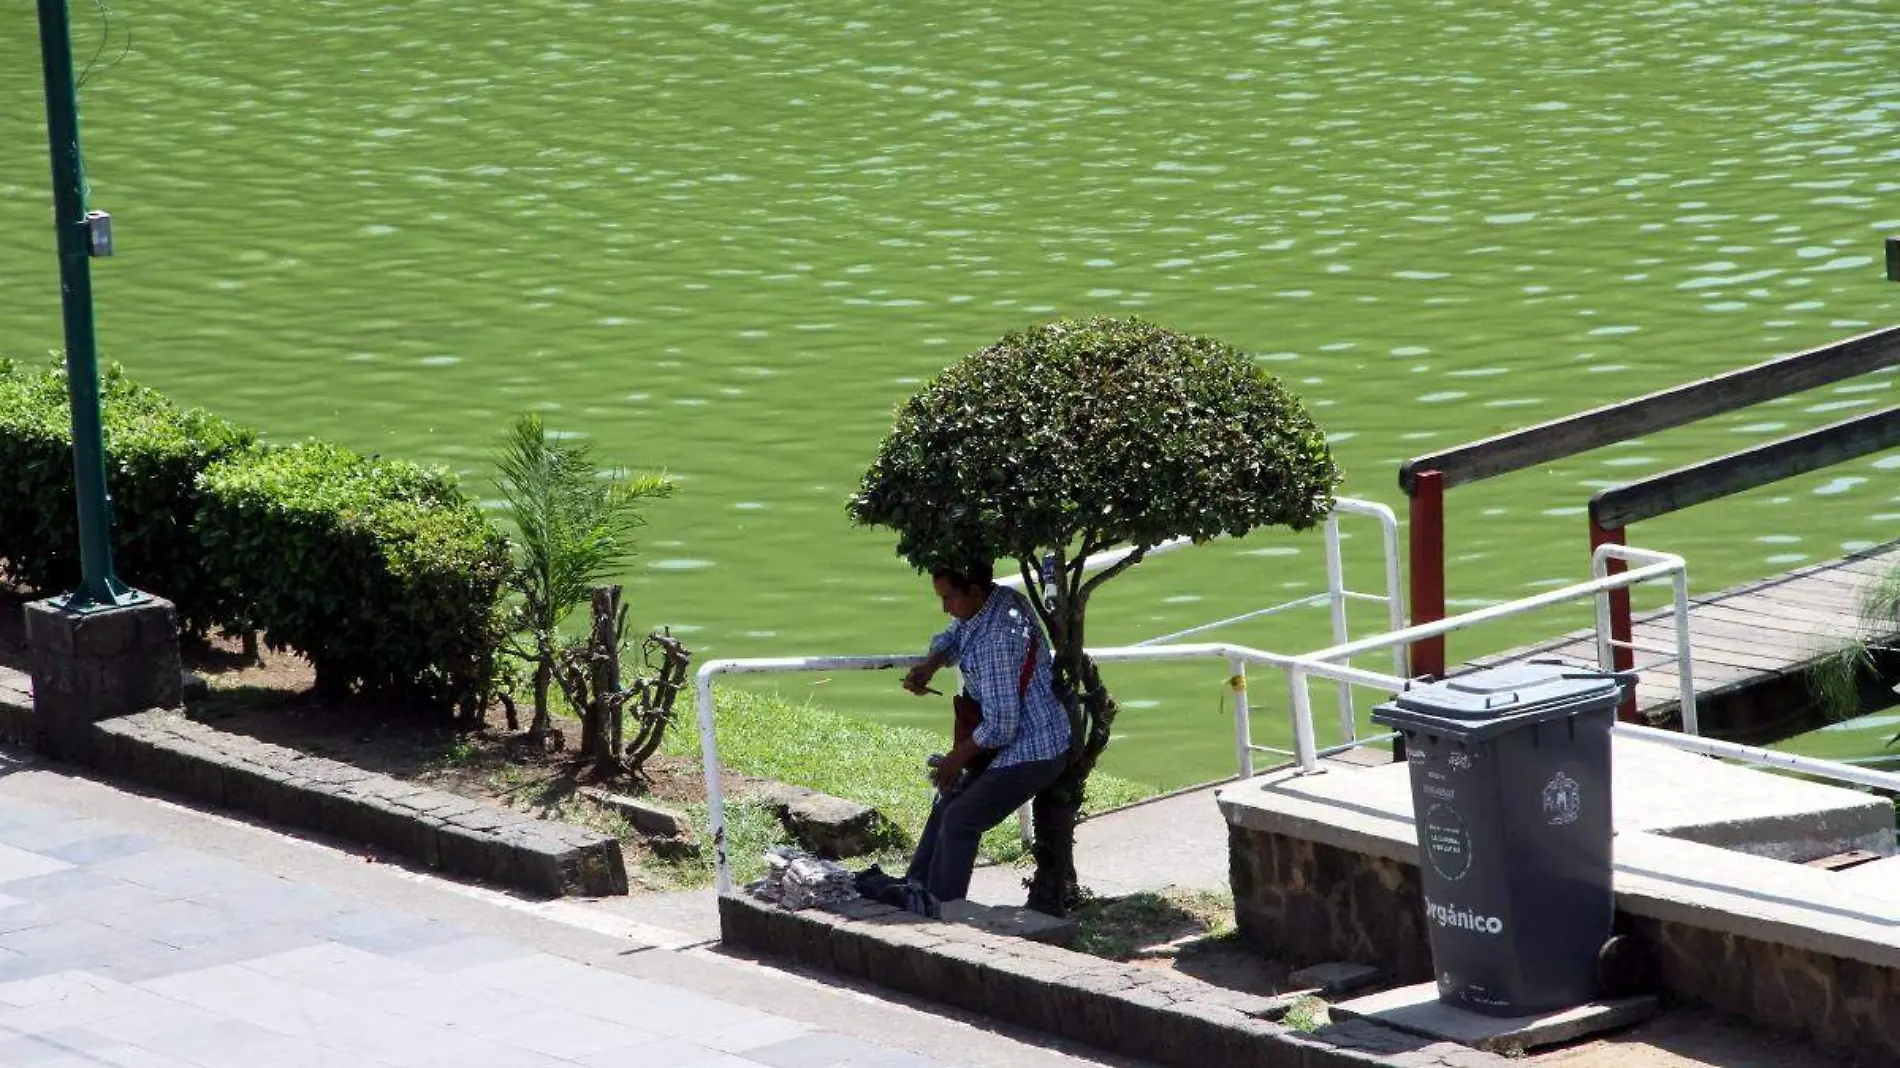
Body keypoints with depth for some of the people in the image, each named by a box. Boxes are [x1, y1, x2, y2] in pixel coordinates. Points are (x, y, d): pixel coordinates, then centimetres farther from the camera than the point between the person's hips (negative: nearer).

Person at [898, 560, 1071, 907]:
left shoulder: (996, 641, -30)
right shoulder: (1001, 598, -1)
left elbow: (1000, 725, -28)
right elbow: (953, 637, 20)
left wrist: (959, 756, -13)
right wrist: (930, 665, -1)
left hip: (1031, 753, -11)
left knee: (960, 821, -9)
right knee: (948, 804, 18)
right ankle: (914, 889, 28)